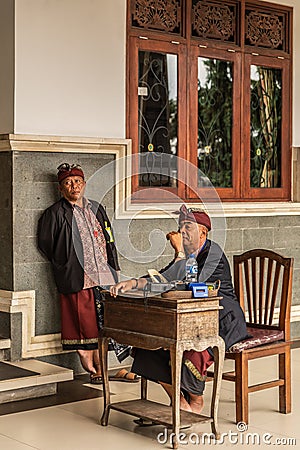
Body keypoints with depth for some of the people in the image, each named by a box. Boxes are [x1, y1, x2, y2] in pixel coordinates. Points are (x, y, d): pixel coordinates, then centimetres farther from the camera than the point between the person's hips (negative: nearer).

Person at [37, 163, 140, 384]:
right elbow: (45, 244, 0)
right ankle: (93, 370, 8)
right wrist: (65, 266, 0)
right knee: (84, 324, -2)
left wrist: (115, 269, 14)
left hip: (104, 275, 5)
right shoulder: (55, 214, -1)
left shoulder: (97, 209, 16)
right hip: (77, 280, -5)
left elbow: (109, 241, 19)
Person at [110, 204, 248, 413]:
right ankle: (178, 400, 1)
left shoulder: (213, 251, -12)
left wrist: (180, 252, -19)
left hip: (224, 321, -8)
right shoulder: (186, 255, 11)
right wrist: (133, 283, -14)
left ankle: (196, 402, -4)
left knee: (195, 347, -33)